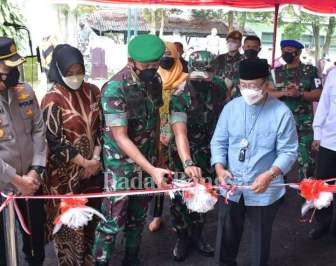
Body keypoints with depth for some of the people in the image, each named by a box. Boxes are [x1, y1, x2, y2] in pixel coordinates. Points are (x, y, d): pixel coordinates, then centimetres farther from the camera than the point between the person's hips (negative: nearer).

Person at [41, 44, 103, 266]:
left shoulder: (92, 92, 1)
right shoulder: (52, 99, -14)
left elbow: (100, 127, 5)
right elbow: (55, 141, -16)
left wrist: (96, 158, -6)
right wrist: (85, 163, -14)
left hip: (93, 168, 5)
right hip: (66, 172, -5)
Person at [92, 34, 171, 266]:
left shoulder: (155, 80, -2)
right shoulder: (115, 88, -22)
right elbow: (120, 137, -25)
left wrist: (155, 153, 14)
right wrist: (152, 169, -31)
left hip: (147, 159, 6)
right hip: (121, 162, -6)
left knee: (138, 215, 17)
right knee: (114, 219, 2)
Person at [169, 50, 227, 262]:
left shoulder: (219, 86, -11)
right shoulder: (180, 96, -26)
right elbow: (180, 132, -39)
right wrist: (188, 163, -54)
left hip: (209, 150, 4)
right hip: (184, 152, -4)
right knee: (181, 195, 4)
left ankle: (197, 236, 34)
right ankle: (182, 238, 26)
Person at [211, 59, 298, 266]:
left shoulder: (282, 113, -12)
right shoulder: (231, 108, -1)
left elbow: (288, 152, -11)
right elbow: (218, 142, 3)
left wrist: (269, 175, -26)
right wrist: (219, 168, -14)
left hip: (264, 191, -2)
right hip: (231, 187, 3)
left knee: (261, 236, 17)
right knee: (227, 233, 20)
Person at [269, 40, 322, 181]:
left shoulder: (310, 71, 2)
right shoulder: (277, 72, 8)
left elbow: (318, 95, -4)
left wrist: (299, 93, -19)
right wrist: (285, 92, -16)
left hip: (304, 123, -2)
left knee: (306, 159, -1)